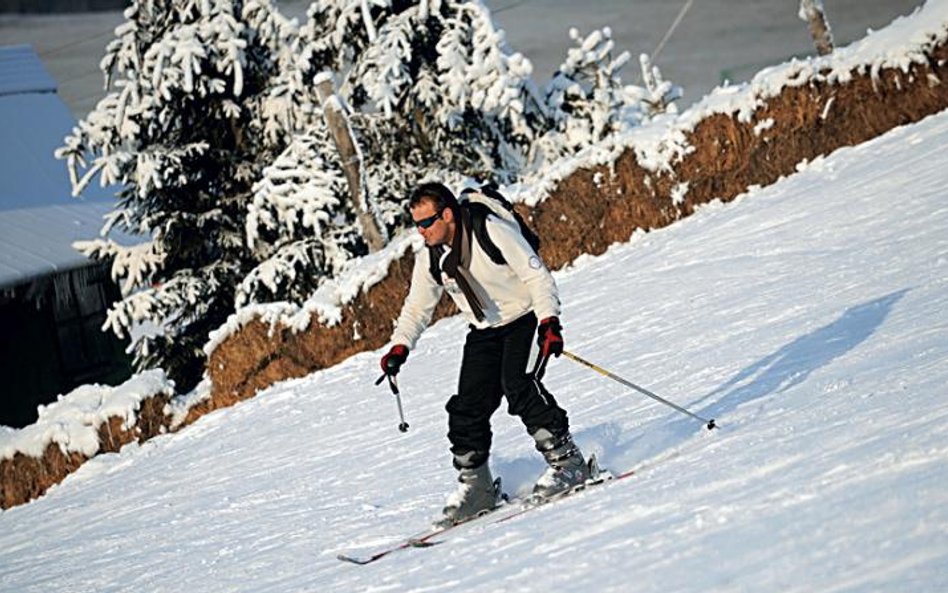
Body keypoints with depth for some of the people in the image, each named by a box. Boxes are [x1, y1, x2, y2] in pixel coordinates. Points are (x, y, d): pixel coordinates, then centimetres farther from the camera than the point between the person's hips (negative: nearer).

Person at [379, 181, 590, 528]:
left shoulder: (493, 232, -22)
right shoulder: (429, 259, -3)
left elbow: (536, 275, -19)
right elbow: (417, 307, 10)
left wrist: (549, 320, -28)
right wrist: (400, 346, -5)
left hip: (525, 320, -6)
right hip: (484, 333, 6)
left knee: (518, 386, -27)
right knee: (468, 407, -5)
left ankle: (567, 461, -19)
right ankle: (475, 486, 7)